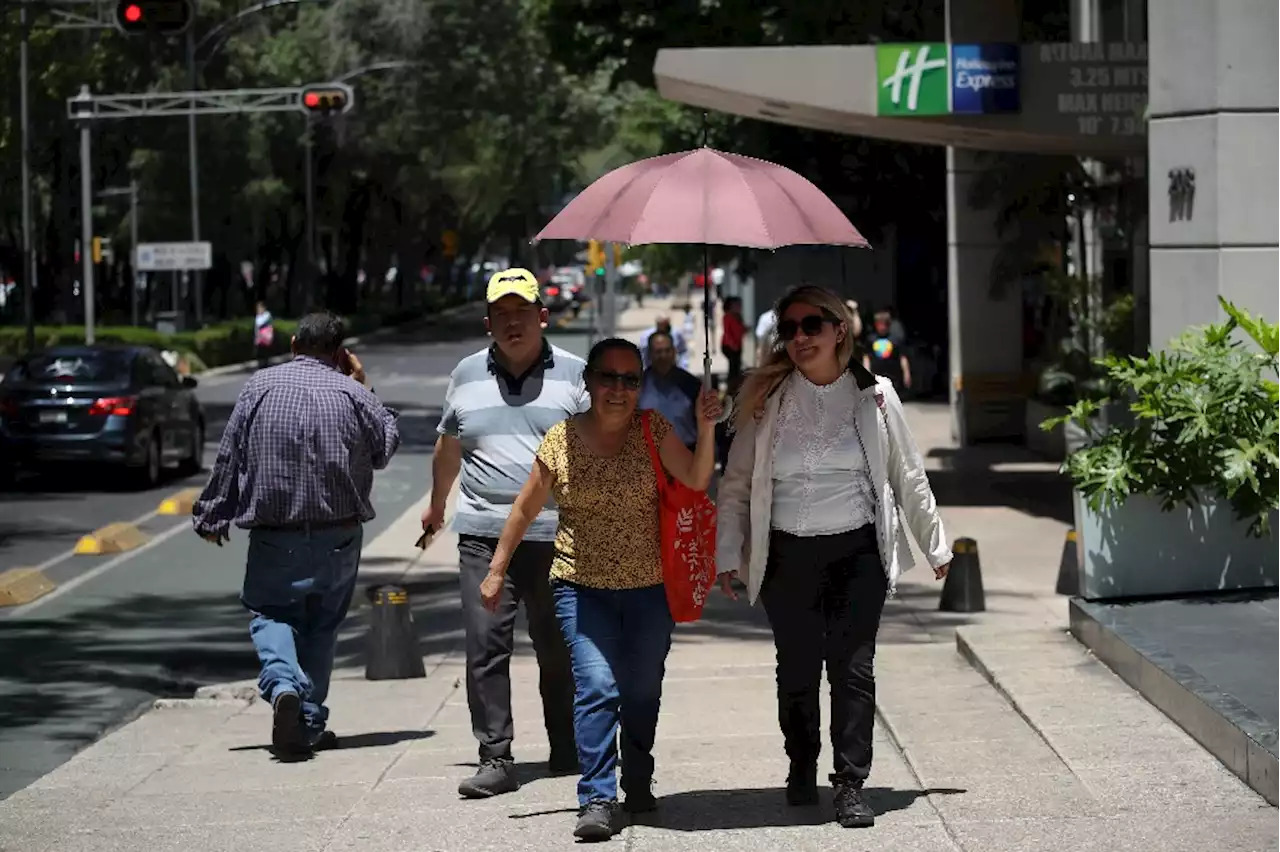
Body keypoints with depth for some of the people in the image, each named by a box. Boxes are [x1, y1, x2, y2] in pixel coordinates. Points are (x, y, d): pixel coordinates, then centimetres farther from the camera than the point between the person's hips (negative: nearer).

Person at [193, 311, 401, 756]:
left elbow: (229, 458, 0)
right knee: (321, 626, 13)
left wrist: (213, 516, 10)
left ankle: (283, 685, -19)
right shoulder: (352, 394, -4)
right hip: (338, 534, 1)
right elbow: (386, 445, 12)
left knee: (270, 614, 10)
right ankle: (310, 724, 13)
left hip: (273, 536, -1)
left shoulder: (260, 386, -3)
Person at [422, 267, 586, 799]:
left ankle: (566, 751, 23)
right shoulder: (467, 376, 12)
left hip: (556, 535, -1)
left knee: (558, 649, 8)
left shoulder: (572, 374, 3)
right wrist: (436, 505, 36)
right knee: (486, 646, -8)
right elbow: (448, 447, 27)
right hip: (483, 535, 2)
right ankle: (494, 758, -6)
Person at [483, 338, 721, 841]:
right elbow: (525, 509, 6)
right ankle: (597, 800, -16)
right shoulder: (561, 440, -3)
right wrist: (497, 569, 9)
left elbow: (696, 480, -13)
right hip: (582, 587, -1)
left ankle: (638, 783, 32)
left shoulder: (653, 430, -1)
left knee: (642, 693, 11)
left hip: (648, 588, 2)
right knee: (596, 688, -14)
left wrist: (705, 430, -27)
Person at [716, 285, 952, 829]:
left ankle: (850, 785, -4)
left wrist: (935, 545, 13)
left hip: (857, 552, -1)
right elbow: (736, 483, 6)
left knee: (853, 668, -7)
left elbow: (908, 478, 11)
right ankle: (801, 768, 29)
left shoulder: (873, 396, 3)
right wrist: (728, 554, 1)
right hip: (787, 555, 1)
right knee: (797, 670, 8)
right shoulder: (767, 399, 2)